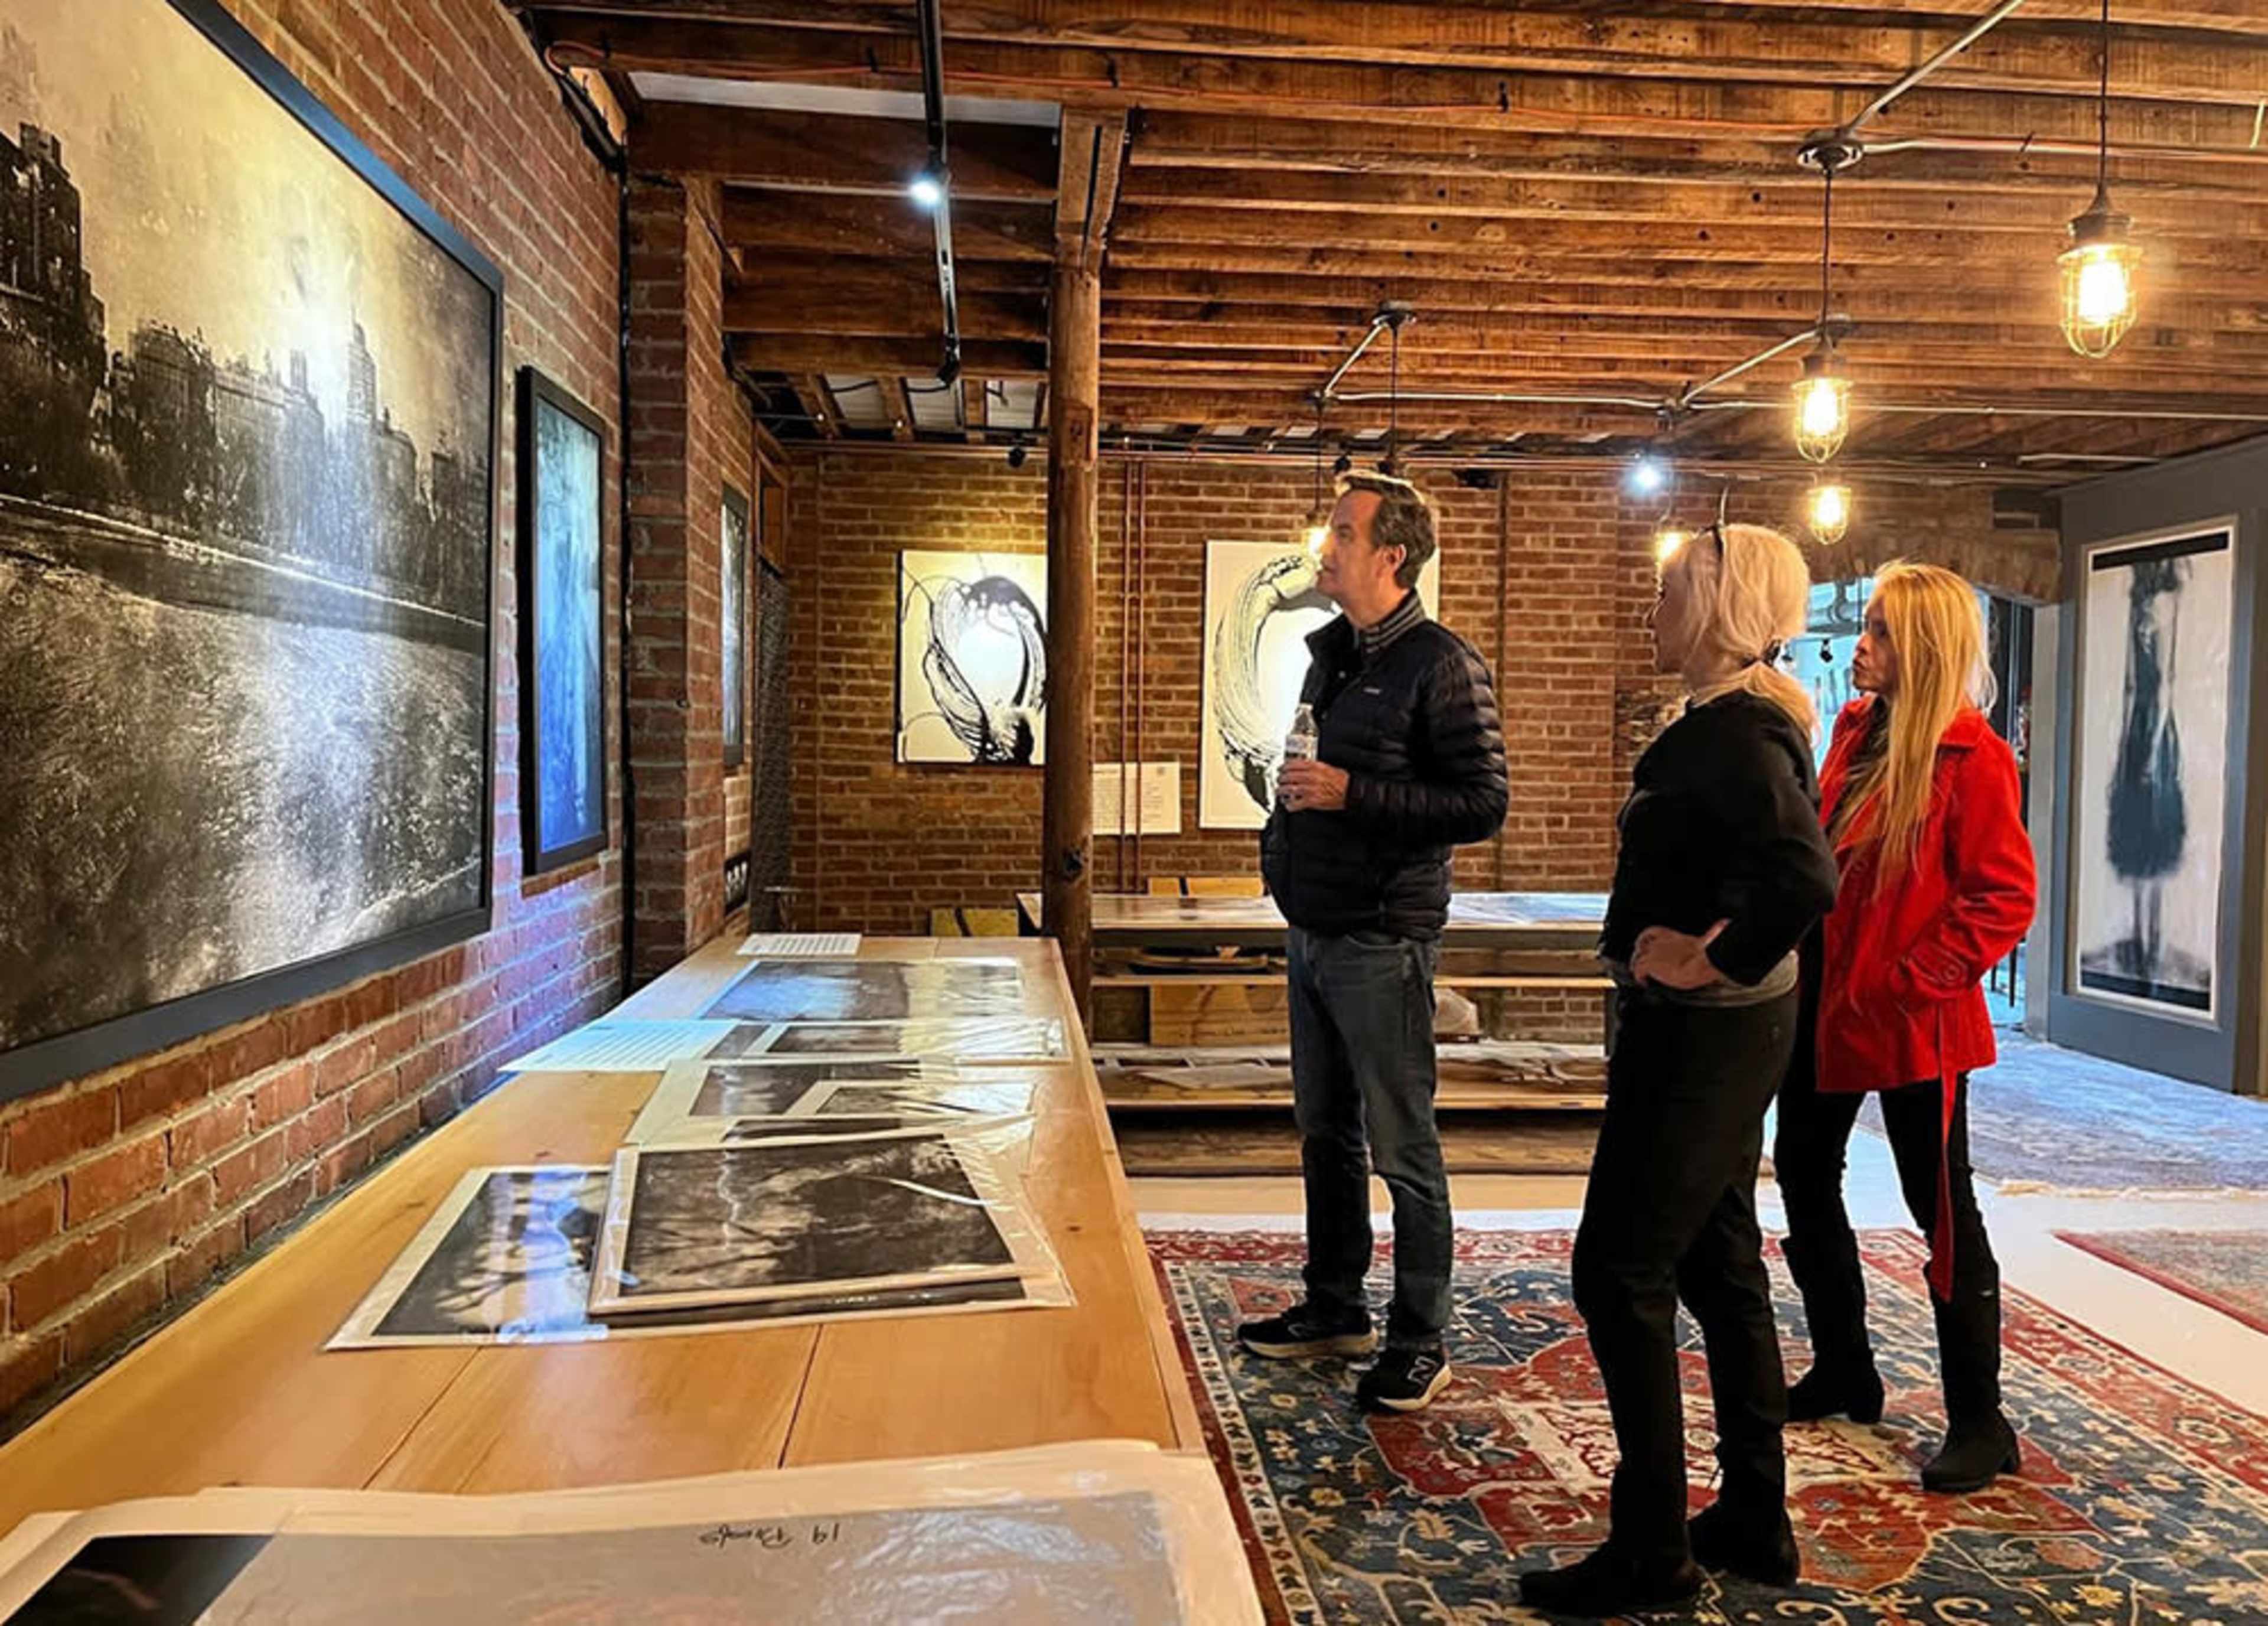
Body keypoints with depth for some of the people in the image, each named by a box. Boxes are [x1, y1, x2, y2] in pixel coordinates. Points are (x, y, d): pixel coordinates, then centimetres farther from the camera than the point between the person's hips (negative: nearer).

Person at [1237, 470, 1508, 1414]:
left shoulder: (1441, 666, -13)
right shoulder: (1328, 652, 13)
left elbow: (1483, 804, -18)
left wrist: (1351, 794, -23)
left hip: (1382, 939, -8)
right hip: (1314, 931, 9)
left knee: (1403, 1150, 1)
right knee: (1325, 1134, 17)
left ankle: (1419, 1344, 14)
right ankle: (1334, 1309, 32)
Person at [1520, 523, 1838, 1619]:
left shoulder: (1736, 732, -20)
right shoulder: (1744, 719, 11)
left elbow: (1806, 878, -35)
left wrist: (1714, 961, -22)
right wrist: (1704, 946, 9)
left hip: (1702, 1036, -10)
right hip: (1716, 1032, 10)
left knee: (1621, 1274, -2)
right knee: (1719, 1269, 17)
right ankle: (1754, 1524, 30)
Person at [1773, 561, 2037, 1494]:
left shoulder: (1972, 758, -14)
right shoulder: (1856, 729, 8)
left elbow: (2004, 899, -16)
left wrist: (1918, 979, -18)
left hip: (1911, 1023, -8)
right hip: (1823, 1004, 8)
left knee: (1942, 1211, 3)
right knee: (1804, 1177, 16)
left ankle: (1979, 1425, 18)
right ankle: (1842, 1372, 34)